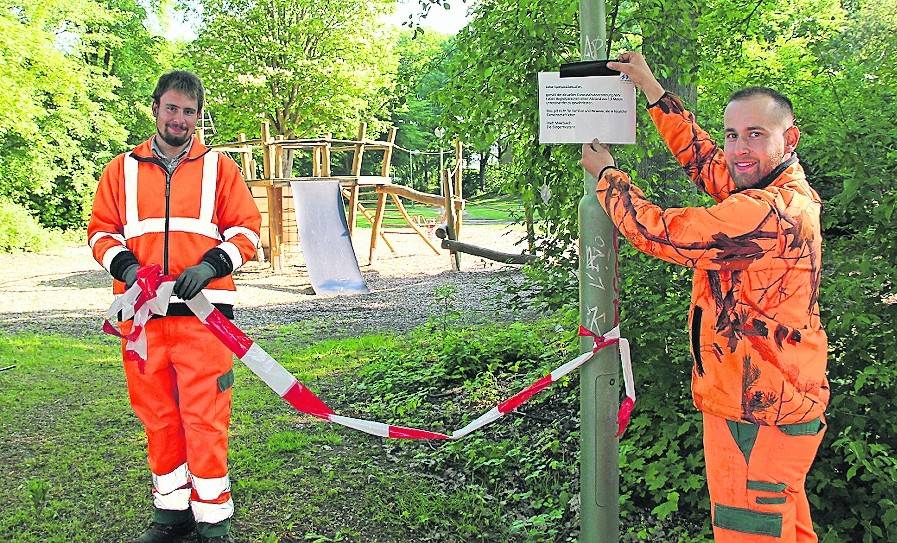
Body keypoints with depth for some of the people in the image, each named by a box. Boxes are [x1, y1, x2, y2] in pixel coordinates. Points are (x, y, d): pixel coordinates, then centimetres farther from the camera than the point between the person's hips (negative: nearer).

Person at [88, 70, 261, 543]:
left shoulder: (218, 167, 9)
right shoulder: (122, 169, 14)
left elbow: (247, 229, 5)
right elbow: (101, 230, 14)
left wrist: (212, 265, -11)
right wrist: (124, 265, -6)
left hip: (201, 310, -3)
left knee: (205, 415, -5)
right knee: (156, 413, 9)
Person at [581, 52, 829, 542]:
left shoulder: (767, 212, -26)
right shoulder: (789, 191, 5)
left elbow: (656, 231, -20)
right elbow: (703, 158, 17)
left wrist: (605, 173, -3)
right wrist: (651, 89, 17)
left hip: (754, 413, -10)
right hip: (783, 402, 10)